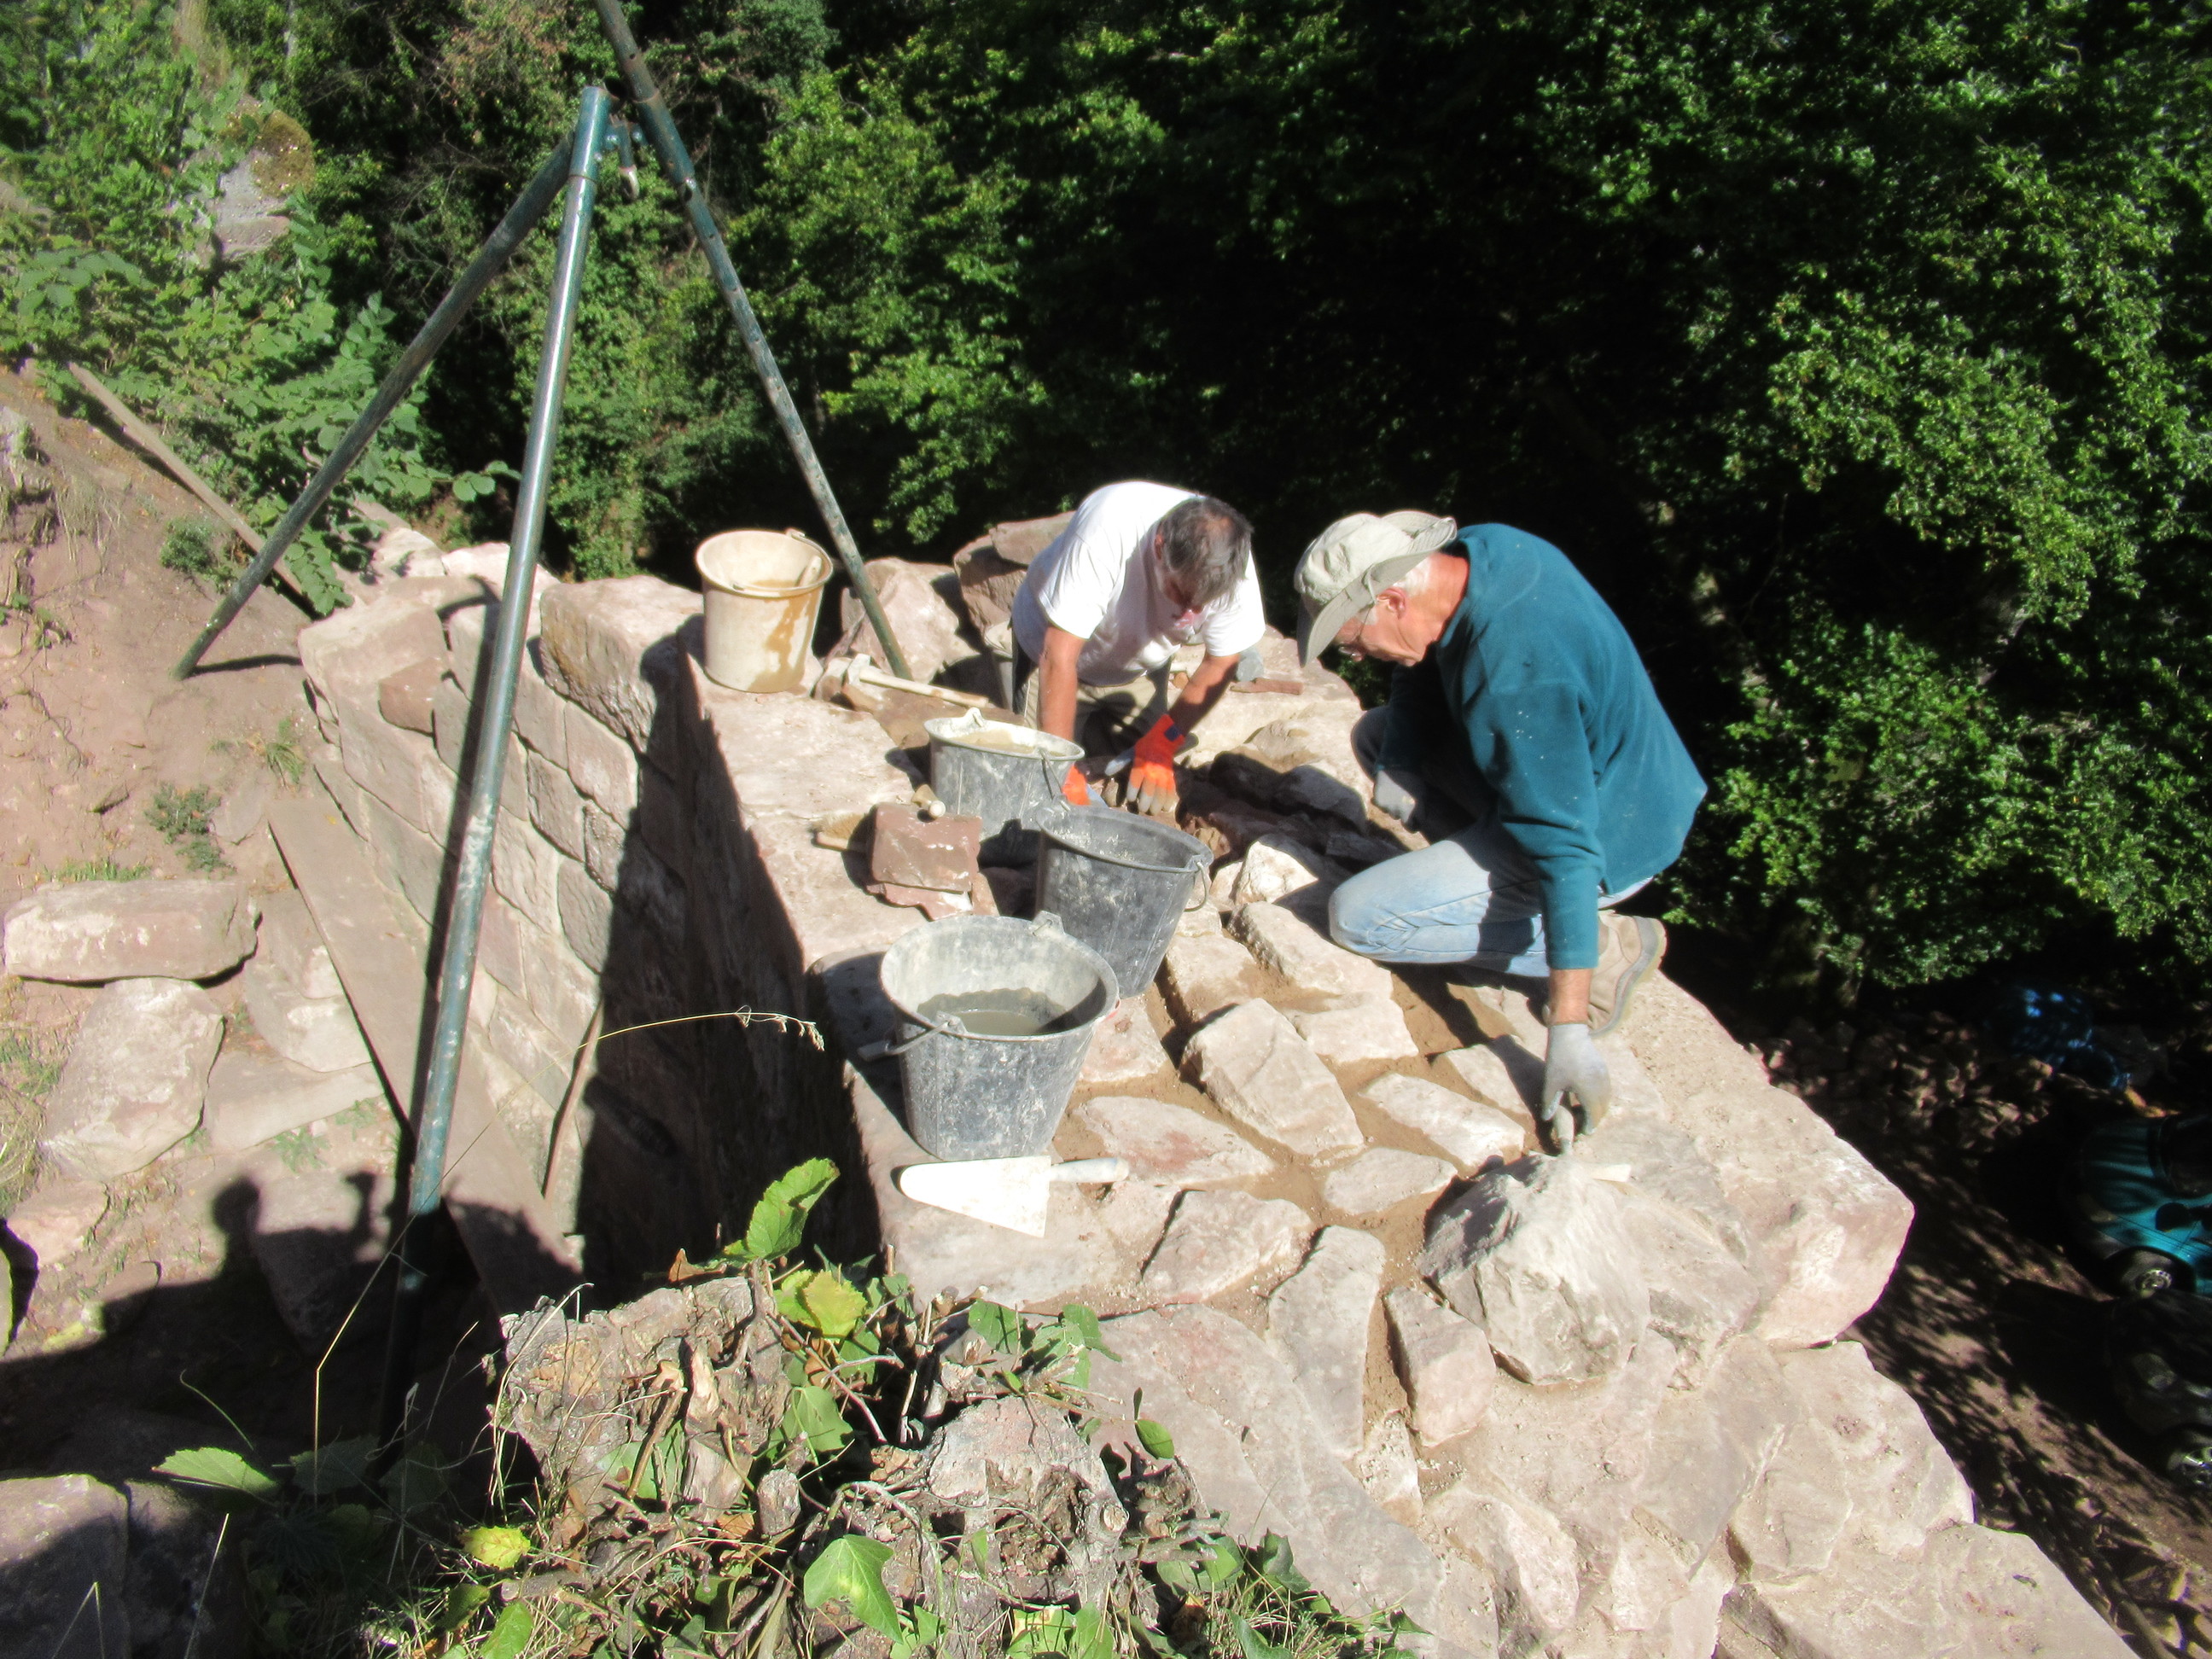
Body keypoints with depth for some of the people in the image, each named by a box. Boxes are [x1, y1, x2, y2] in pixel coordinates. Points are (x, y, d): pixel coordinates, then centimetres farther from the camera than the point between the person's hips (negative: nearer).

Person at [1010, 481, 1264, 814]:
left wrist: (1162, 743, -23)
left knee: (1150, 790, -5)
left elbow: (1220, 665, -13)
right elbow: (1059, 656, -38)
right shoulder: (1108, 527, -40)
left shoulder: (1234, 567, -28)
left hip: (1138, 670, 4)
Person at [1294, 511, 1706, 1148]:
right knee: (1374, 733, 14)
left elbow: (1564, 846, -36)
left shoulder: (1514, 673, -35)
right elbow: (1420, 672, 9)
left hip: (1606, 840, -9)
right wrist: (1398, 763, -8)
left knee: (1357, 917, -14)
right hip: (1578, 773, 9)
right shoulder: (1481, 549, -8)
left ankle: (1606, 946, -6)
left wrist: (1568, 1031, -35)